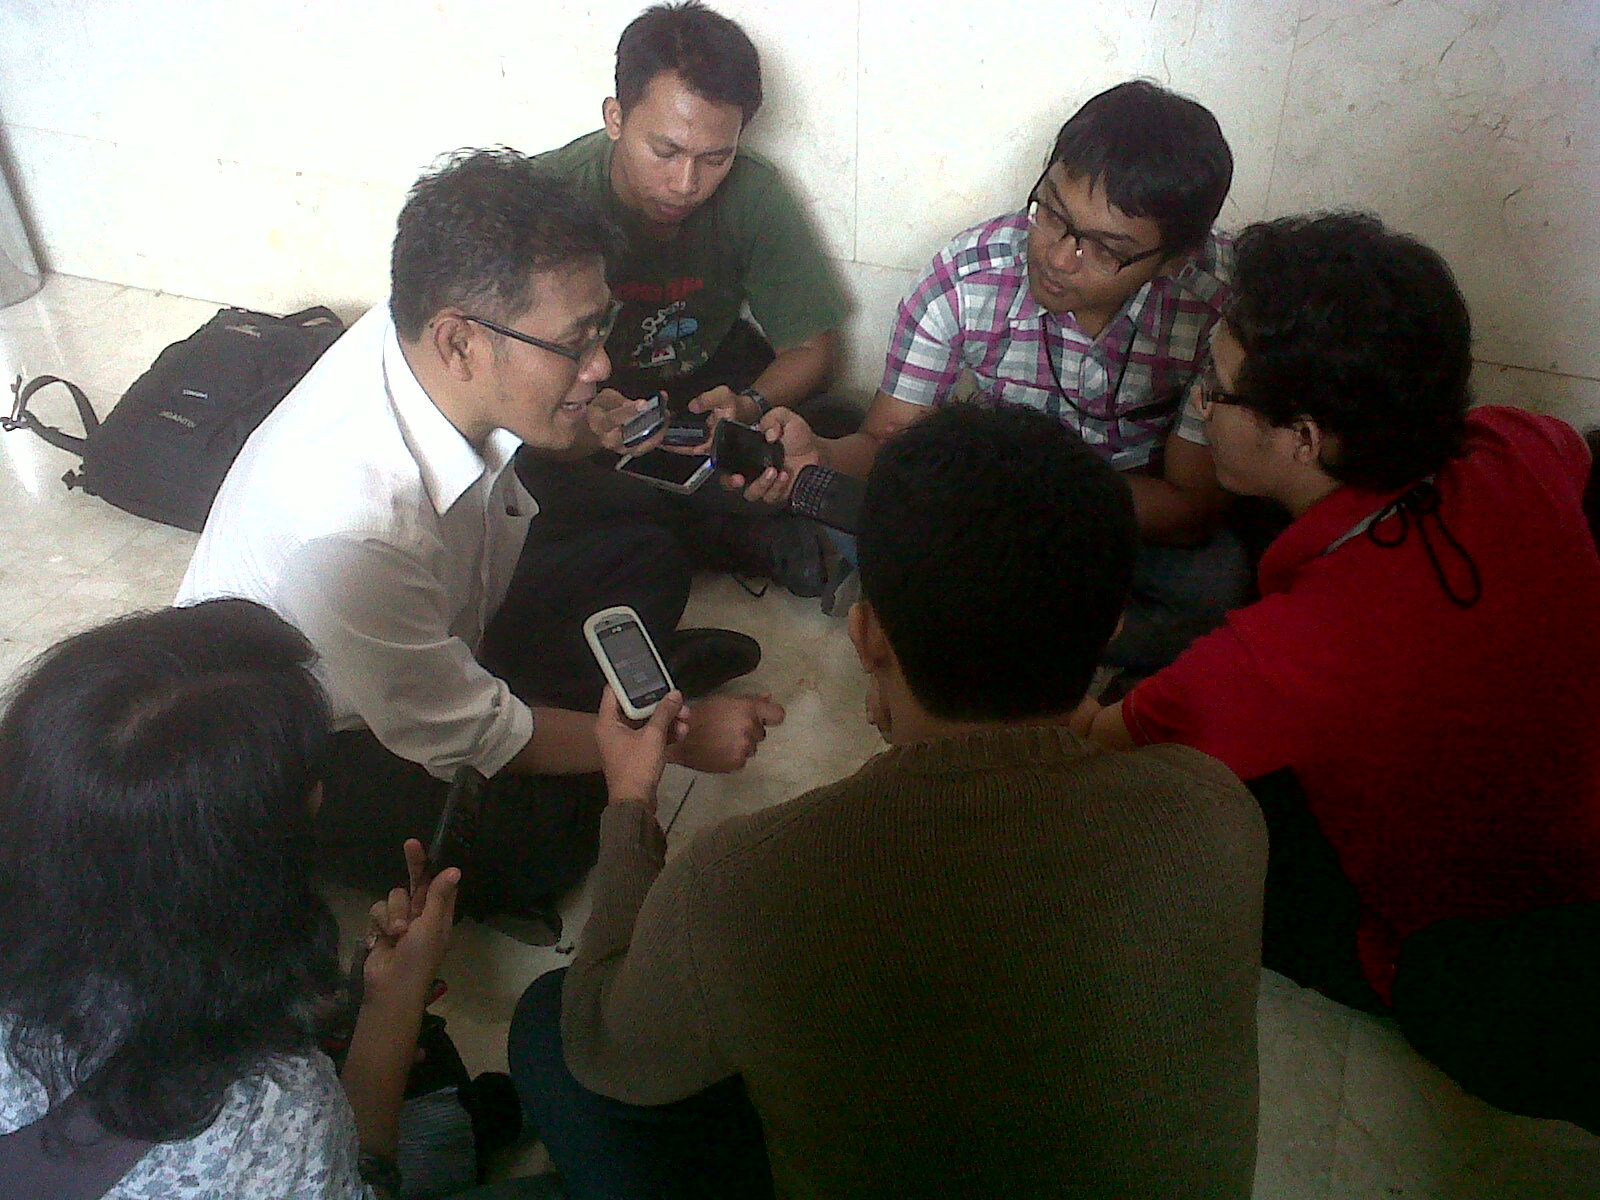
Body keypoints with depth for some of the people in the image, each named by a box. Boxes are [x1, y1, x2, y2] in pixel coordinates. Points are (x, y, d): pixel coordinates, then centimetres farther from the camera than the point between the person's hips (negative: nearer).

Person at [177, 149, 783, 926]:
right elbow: (465, 737, -26)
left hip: (438, 645, 7)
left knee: (645, 560, 1)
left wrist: (597, 425, -11)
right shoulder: (351, 520, -42)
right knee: (540, 838, -30)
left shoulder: (419, 333, -21)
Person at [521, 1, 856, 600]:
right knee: (521, 470, -35)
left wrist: (752, 407, -30)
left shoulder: (754, 192, -15)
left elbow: (811, 349, -8)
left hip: (711, 393, 2)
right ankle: (753, 538, -22)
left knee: (842, 432, -24)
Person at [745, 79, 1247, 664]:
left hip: (1147, 516, 0)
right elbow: (887, 439, -12)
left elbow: (1191, 509, -20)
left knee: (1222, 584, -33)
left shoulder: (1223, 298, -24)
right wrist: (820, 455, -37)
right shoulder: (966, 275, -20)